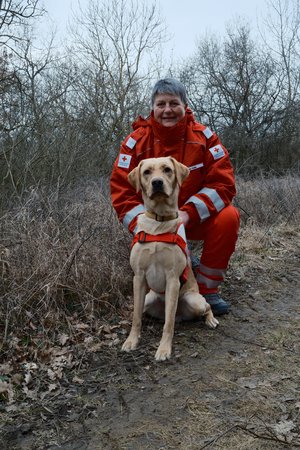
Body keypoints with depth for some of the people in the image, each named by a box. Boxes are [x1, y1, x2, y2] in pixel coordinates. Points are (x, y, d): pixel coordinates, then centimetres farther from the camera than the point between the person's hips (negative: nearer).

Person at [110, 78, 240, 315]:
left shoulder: (203, 136, -9)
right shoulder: (136, 142, -10)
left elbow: (223, 183, -14)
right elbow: (122, 193, -12)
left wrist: (188, 213, -28)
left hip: (196, 218, 1)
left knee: (228, 216, -27)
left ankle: (207, 288, -7)